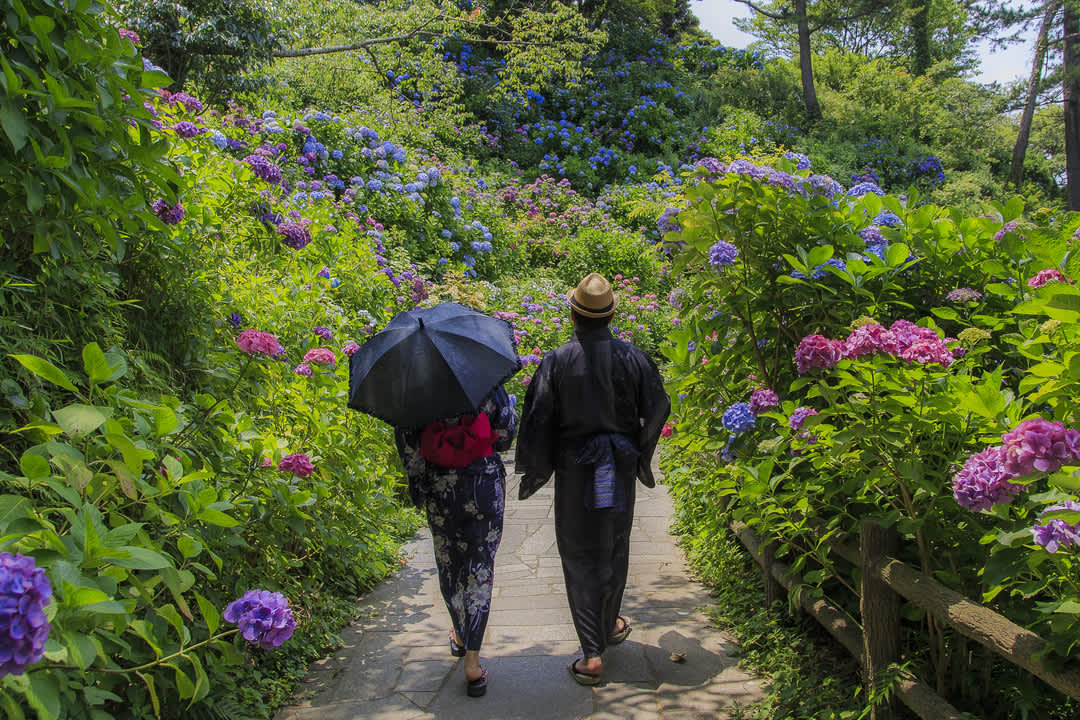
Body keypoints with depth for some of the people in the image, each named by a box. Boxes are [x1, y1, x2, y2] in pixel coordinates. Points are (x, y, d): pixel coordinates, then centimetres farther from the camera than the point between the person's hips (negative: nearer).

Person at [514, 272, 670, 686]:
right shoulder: (632, 357, -6)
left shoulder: (557, 361, -12)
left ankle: (592, 654, 1)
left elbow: (538, 417, -11)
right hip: (620, 468, 2)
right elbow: (657, 408, -2)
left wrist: (533, 470, 2)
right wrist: (641, 453, 16)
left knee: (579, 557, 5)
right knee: (614, 549, 20)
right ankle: (609, 625, 38)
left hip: (574, 469, -2)